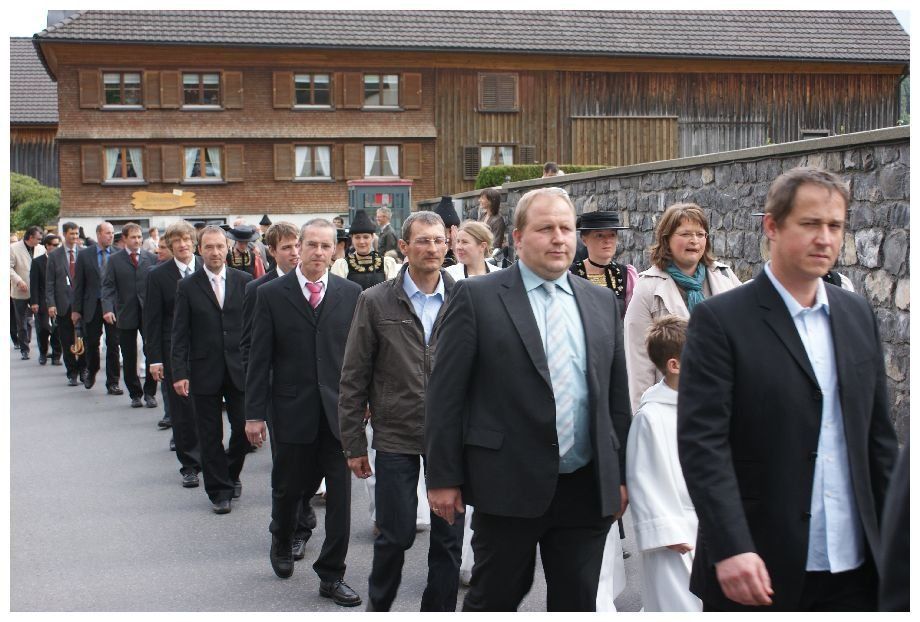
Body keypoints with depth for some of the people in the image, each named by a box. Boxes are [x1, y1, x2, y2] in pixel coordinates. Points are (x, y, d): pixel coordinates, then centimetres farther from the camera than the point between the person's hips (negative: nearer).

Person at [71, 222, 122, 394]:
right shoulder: (85, 255, 2)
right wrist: (76, 309, -1)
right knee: (91, 343, 11)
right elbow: (78, 284, 2)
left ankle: (112, 383, 8)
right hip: (92, 306, 1)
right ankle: (91, 373, 36)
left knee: (113, 344, 0)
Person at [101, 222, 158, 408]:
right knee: (129, 358, 7)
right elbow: (108, 286, -3)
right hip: (126, 315, 0)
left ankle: (149, 393, 11)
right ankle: (135, 394, 19)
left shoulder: (152, 258, 5)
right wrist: (107, 308, -17)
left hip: (149, 313, 0)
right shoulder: (115, 260, 3)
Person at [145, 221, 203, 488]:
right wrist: (154, 358, -5)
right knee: (181, 410, 3)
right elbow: (152, 320, 0)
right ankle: (189, 464, 13)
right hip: (174, 352, -1)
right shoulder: (158, 275, -1)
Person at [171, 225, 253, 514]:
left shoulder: (244, 281, 3)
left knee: (244, 427, 2)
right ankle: (219, 490, 17)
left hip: (239, 369, 1)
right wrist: (179, 373, -8)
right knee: (210, 435, 5)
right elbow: (180, 335, -1)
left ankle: (231, 474, 29)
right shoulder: (188, 286, 0)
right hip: (204, 371, -1)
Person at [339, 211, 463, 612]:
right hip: (396, 436, -1)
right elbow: (353, 378, 1)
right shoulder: (376, 302, -1)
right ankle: (378, 606, 30)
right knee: (396, 534, 4)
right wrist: (354, 444, -1)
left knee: (448, 538, 7)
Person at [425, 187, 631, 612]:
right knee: (493, 599, 9)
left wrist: (620, 475, 11)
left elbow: (617, 396, 13)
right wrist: (443, 478, -7)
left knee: (577, 604, 12)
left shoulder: (601, 302, 10)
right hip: (510, 486, -4)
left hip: (588, 490, 4)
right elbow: (445, 394, -5)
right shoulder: (477, 297, -4)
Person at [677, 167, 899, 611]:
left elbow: (878, 434, 13)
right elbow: (702, 441, -14)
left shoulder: (858, 316, 9)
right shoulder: (720, 320, -8)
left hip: (854, 571, 5)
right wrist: (730, 549, -20)